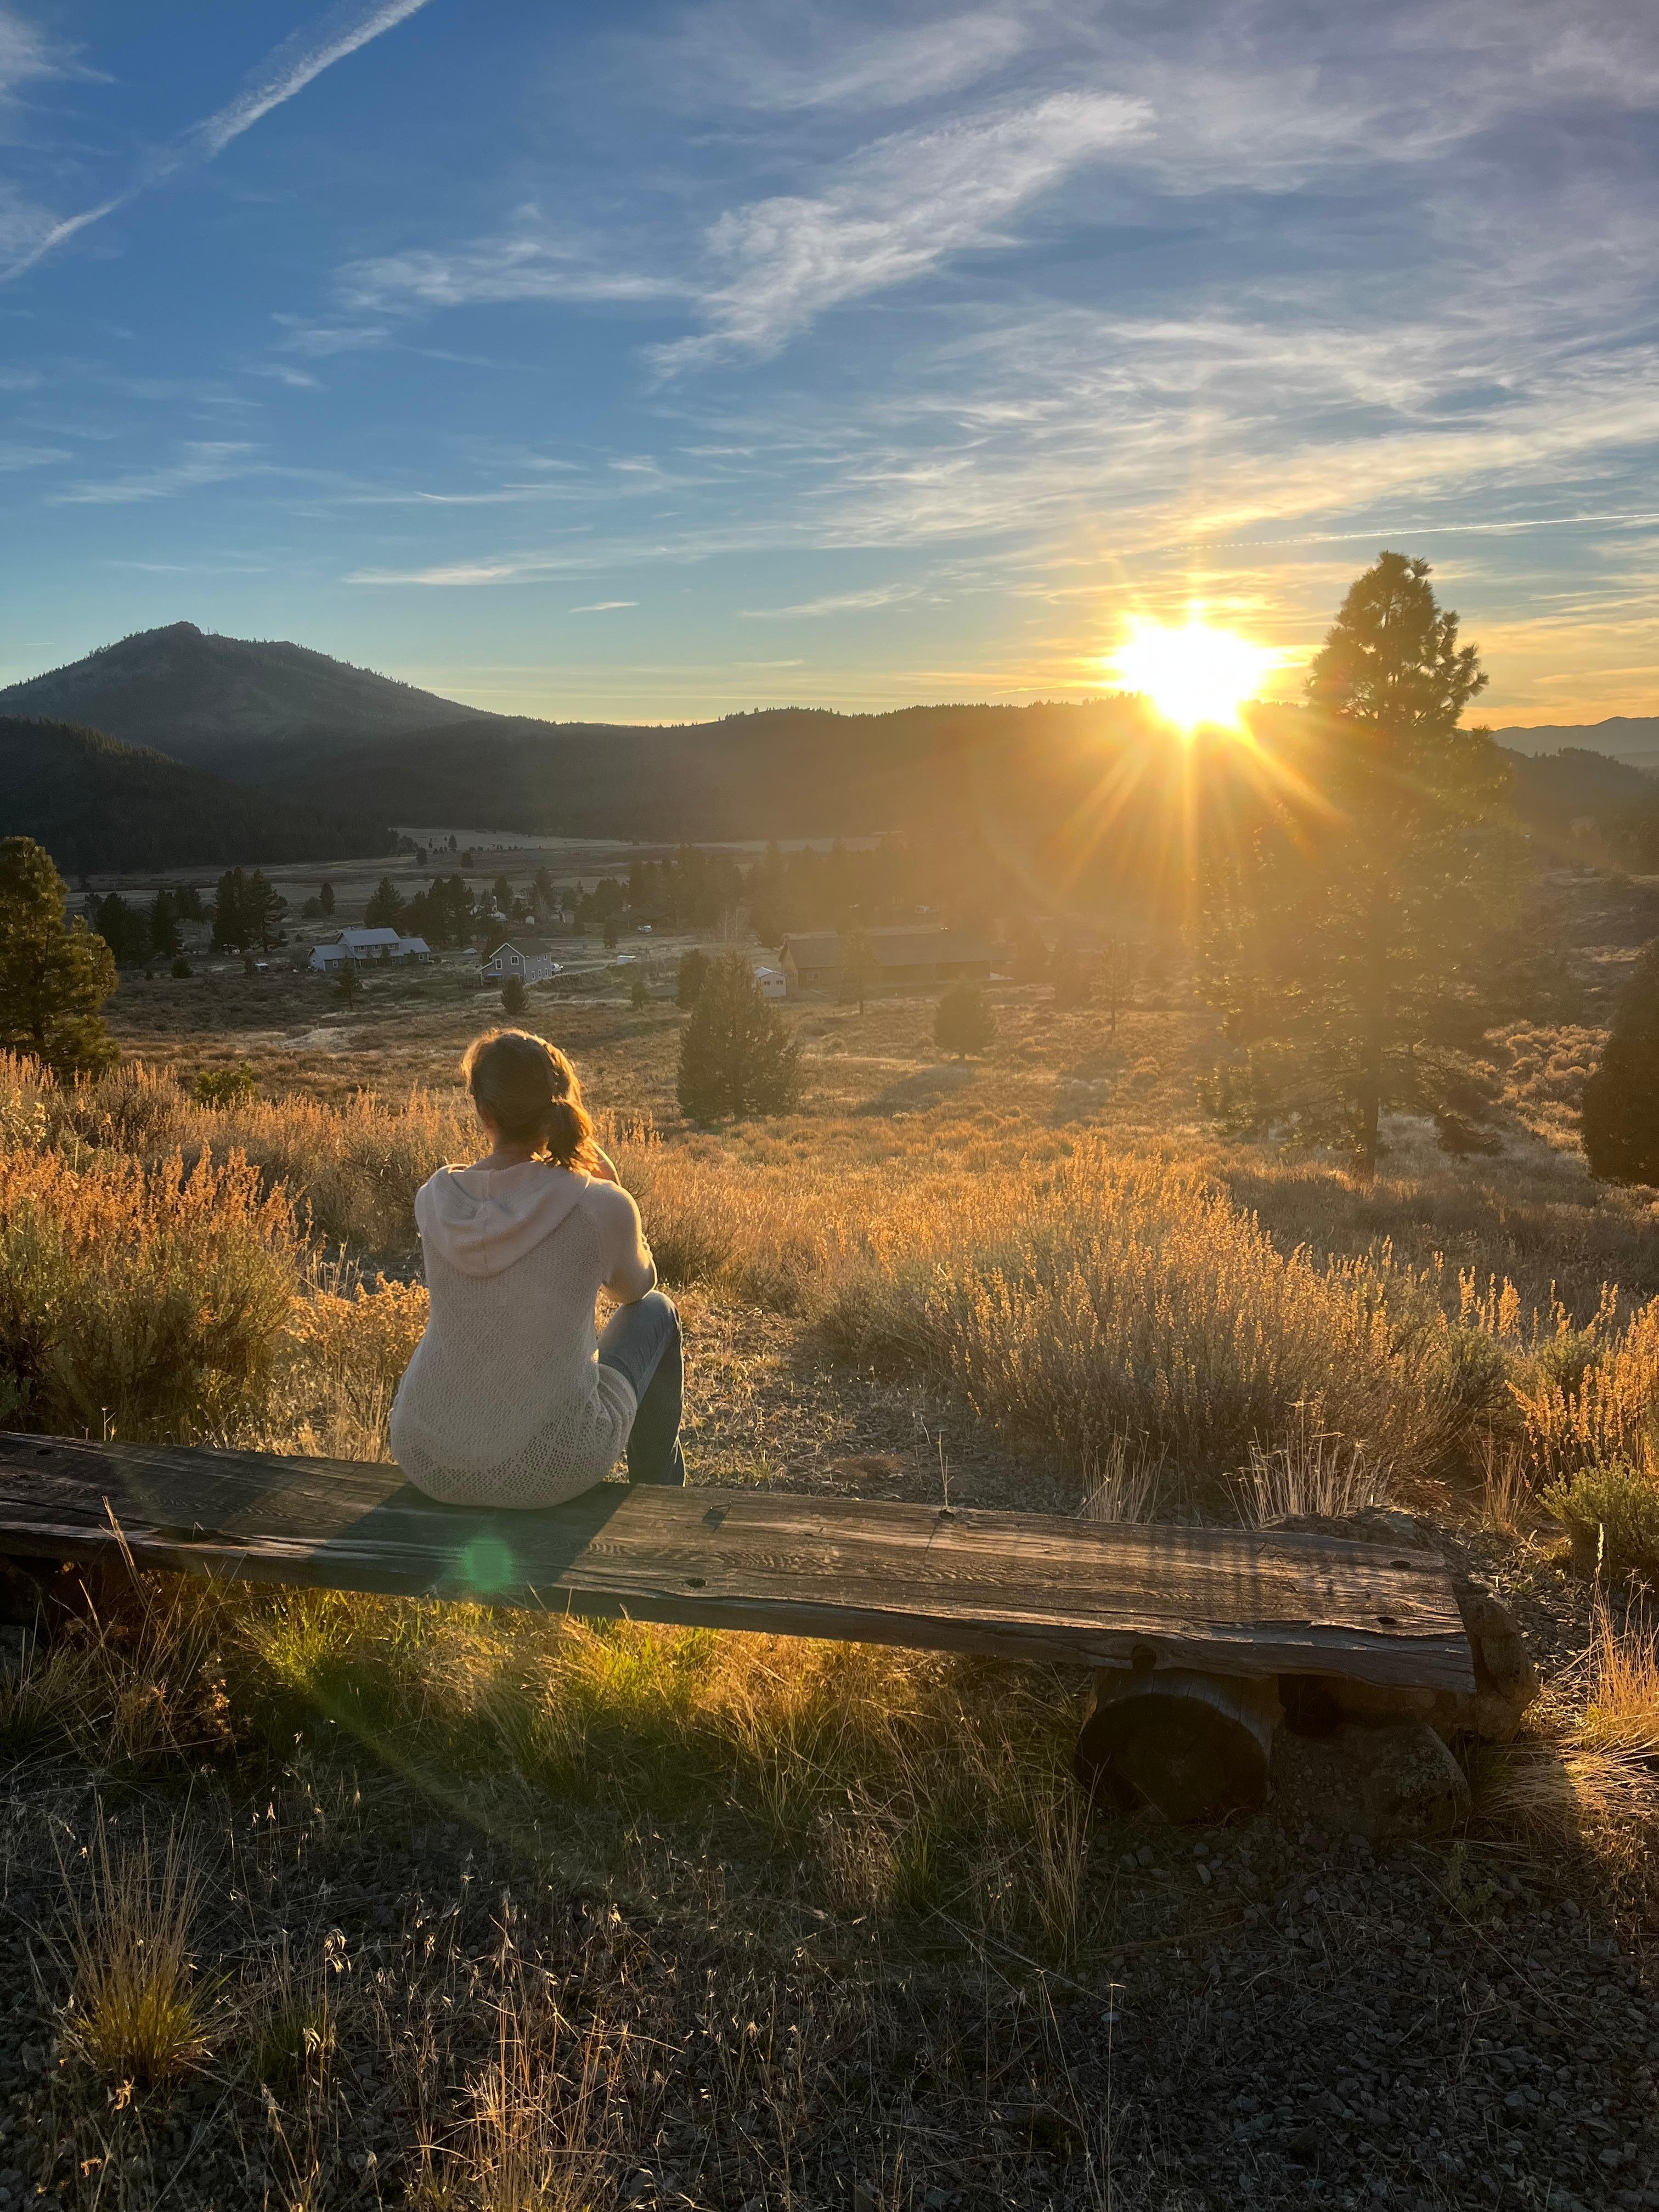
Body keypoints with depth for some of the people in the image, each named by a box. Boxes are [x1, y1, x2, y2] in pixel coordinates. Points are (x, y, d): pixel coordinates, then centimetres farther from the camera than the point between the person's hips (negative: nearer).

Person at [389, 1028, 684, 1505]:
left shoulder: (434, 1200, -8)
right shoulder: (601, 1207, -17)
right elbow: (636, 1289, 6)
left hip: (427, 1462, 4)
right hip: (550, 1470, -3)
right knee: (656, 1312, 24)